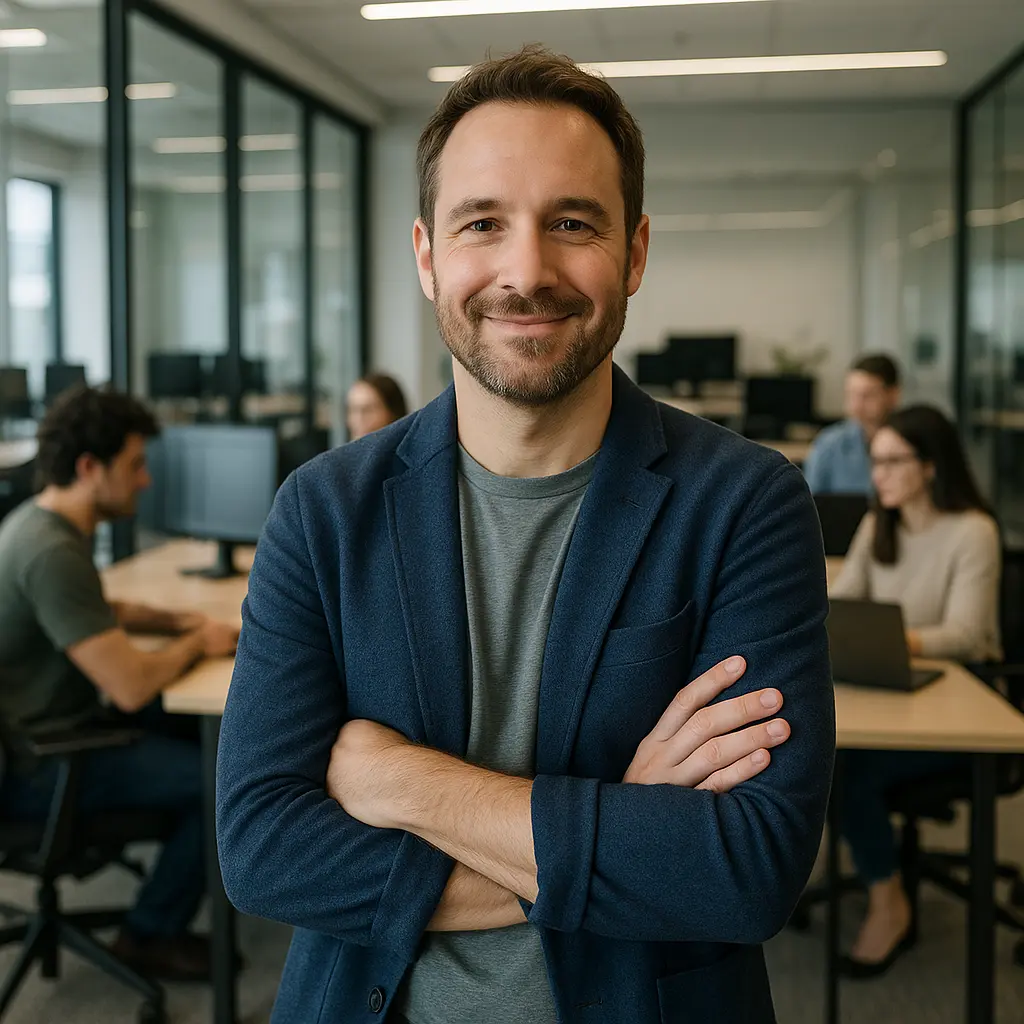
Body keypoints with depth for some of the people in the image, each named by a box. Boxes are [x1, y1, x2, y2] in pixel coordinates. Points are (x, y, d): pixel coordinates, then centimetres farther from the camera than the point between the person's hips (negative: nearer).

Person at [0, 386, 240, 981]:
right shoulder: (52, 553, -29)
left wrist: (177, 621, 6)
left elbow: (100, 611, 23)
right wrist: (197, 644, -12)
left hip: (51, 719, 10)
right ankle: (152, 936, 8)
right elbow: (132, 687, -31)